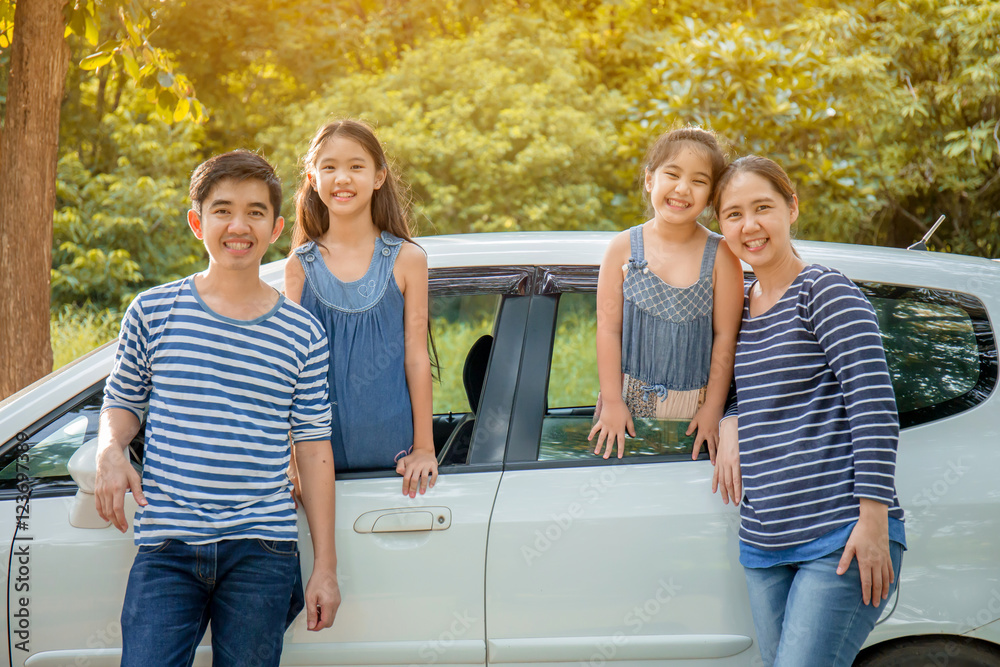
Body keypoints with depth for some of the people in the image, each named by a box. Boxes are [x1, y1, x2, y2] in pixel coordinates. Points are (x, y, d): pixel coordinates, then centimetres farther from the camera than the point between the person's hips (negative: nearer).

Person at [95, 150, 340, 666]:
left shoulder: (302, 334, 6)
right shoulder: (154, 312, 5)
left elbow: (314, 451, 7)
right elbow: (121, 402, 17)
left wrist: (326, 566, 4)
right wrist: (109, 453, -7)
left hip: (262, 551, 0)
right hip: (166, 548, 0)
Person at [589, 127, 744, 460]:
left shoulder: (720, 255, -5)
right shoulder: (623, 248, -2)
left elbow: (725, 336, -3)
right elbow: (608, 328, -1)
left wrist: (712, 409, -4)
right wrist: (612, 401, -4)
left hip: (693, 407, -1)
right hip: (630, 399, 1)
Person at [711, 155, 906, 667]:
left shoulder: (826, 292, -5)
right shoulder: (738, 308, 15)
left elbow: (873, 405, -12)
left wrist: (873, 519, -19)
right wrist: (730, 422, 6)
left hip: (840, 539, -7)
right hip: (763, 547, 7)